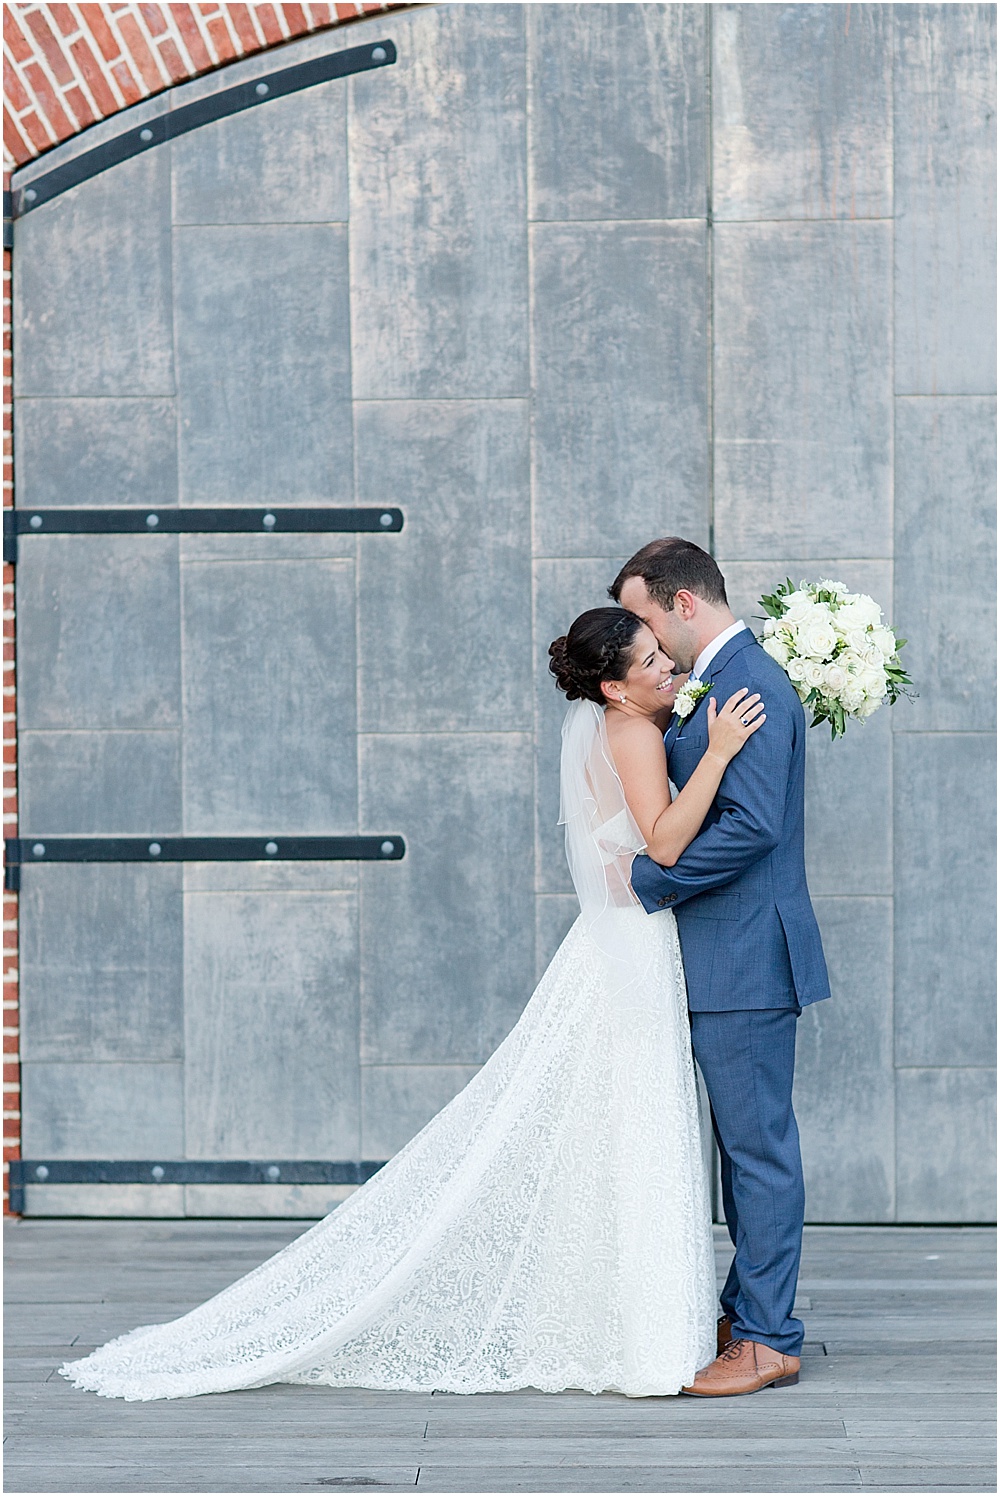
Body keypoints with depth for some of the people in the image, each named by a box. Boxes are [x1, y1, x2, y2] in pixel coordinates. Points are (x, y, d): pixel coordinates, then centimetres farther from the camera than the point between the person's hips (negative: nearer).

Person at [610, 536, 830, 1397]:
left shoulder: (751, 685, -17)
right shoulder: (715, 685, 15)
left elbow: (752, 826, -25)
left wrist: (647, 881, -17)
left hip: (747, 957, -10)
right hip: (720, 960, 10)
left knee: (759, 1146, -4)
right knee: (743, 1143, 16)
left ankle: (770, 1341, 2)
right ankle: (748, 1312, 25)